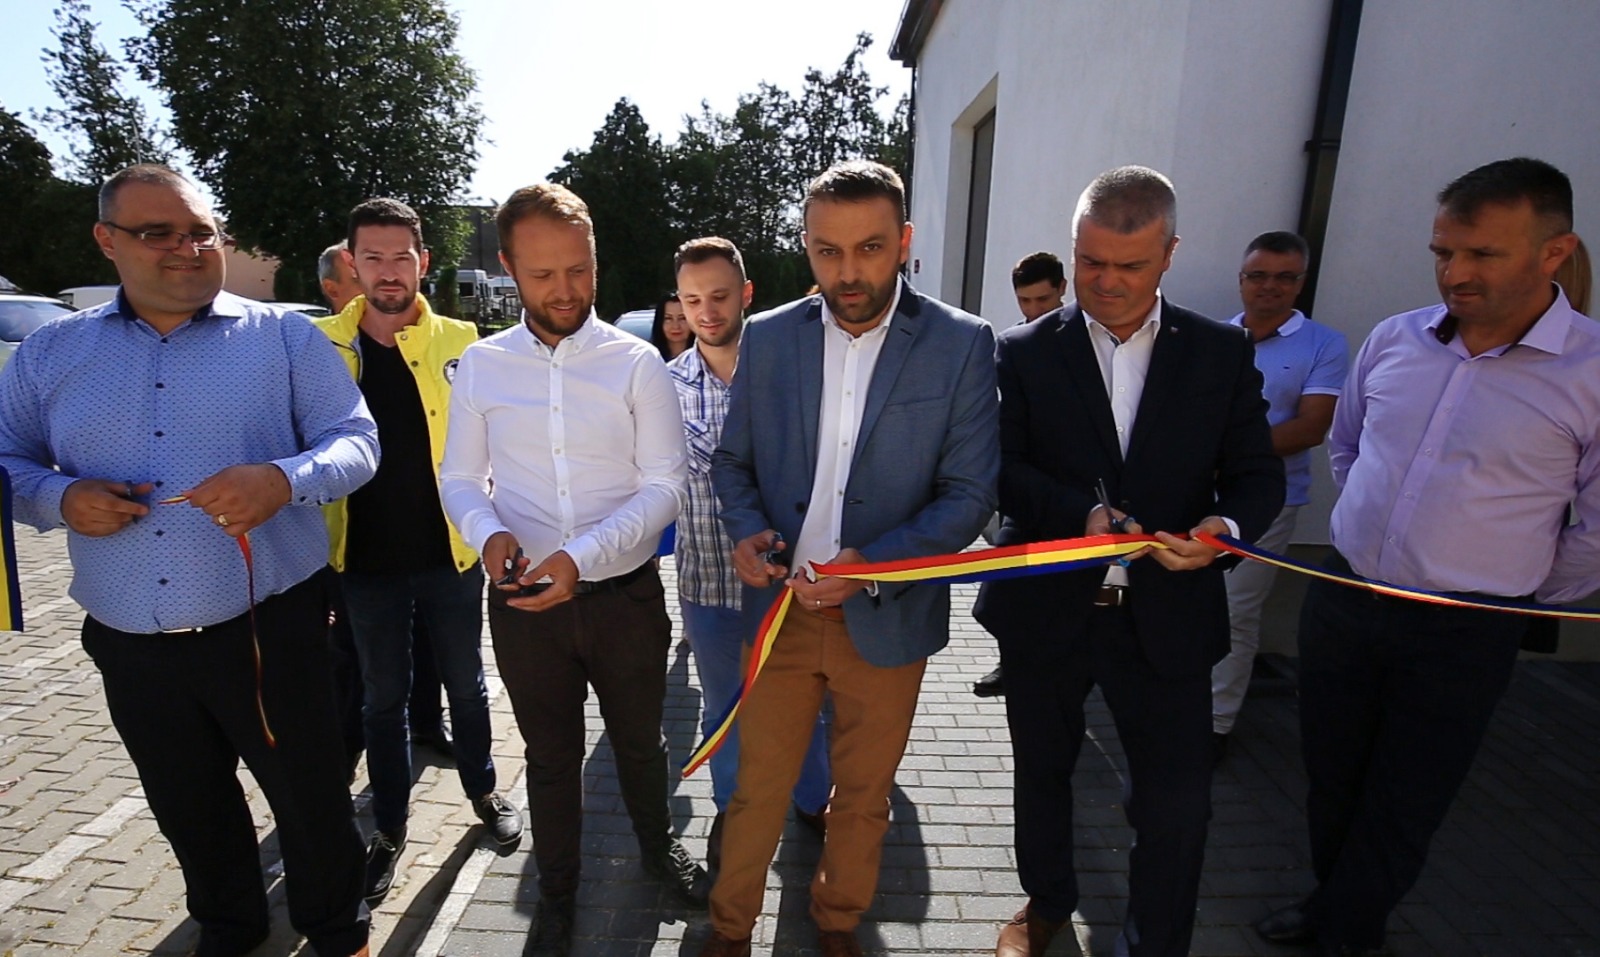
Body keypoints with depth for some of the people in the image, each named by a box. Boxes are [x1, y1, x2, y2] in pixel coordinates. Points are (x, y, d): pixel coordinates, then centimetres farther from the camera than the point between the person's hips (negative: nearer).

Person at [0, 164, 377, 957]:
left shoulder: (284, 337, -2)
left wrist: (283, 480, -25)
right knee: (189, 810, 21)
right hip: (130, 645, 4)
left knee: (310, 795, 9)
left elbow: (355, 440, -6)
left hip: (268, 629, -3)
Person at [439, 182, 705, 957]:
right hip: (524, 601, 1)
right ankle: (556, 891, 45)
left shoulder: (636, 362, -9)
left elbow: (665, 485, -10)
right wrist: (488, 531, -18)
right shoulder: (480, 364, -2)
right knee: (550, 755, 20)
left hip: (625, 594, -1)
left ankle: (658, 847, 51)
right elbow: (460, 478, 4)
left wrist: (583, 556, -24)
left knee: (639, 741, 21)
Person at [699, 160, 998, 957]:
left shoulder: (961, 345, -9)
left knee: (864, 794, 19)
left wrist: (873, 564, -21)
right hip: (781, 607, 1)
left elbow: (969, 493, -9)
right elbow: (732, 460, 7)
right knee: (758, 788, 16)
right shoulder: (767, 337, -1)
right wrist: (745, 531, -13)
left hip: (886, 620, -1)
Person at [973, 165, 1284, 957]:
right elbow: (1001, 468, -10)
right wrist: (1081, 514, -27)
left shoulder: (1221, 353, 2)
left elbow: (1258, 473, 2)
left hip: (1164, 615, 0)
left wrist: (1227, 525, -20)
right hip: (1045, 608, 1)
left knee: (1177, 800, 5)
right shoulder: (1026, 352, -2)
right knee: (1042, 770, 19)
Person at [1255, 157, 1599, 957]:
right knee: (1330, 777, 19)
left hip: (1462, 633, -3)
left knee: (1402, 807, 14)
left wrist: (1517, 594, 4)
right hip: (1341, 598, 4)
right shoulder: (1393, 340, -2)